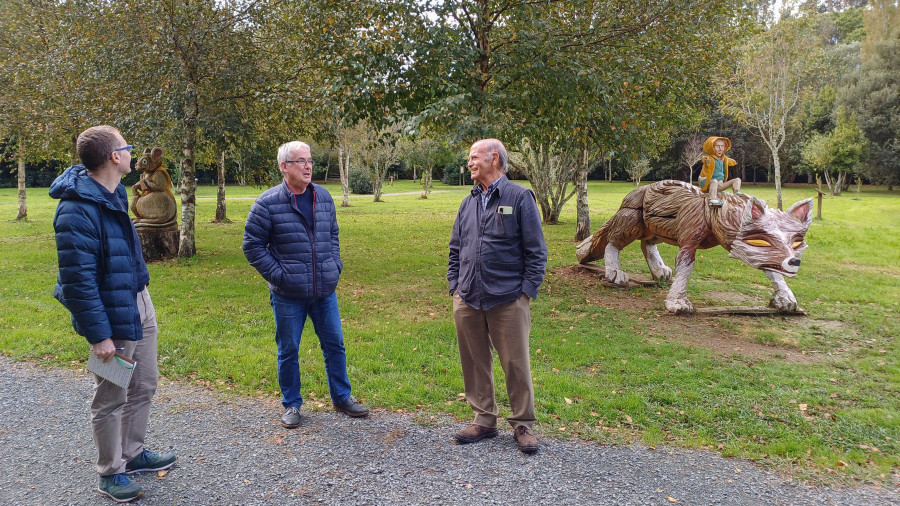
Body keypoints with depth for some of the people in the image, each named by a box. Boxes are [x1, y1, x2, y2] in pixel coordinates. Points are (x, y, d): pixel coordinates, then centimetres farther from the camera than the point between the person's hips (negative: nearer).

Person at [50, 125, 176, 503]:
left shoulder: (114, 194, 6)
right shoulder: (77, 209, -23)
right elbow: (77, 280, -22)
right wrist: (98, 335, -20)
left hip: (139, 305, 9)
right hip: (112, 316, -9)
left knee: (144, 386, 20)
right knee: (111, 399, 7)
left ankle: (133, 454, 38)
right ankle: (110, 474, 25)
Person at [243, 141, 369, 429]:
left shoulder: (323, 197, 5)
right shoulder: (268, 203, -10)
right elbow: (252, 245, -6)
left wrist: (335, 265, 6)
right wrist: (277, 274, -11)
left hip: (325, 291, 4)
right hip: (288, 295, -4)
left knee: (334, 344, 12)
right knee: (288, 350, 9)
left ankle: (342, 397, 29)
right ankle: (291, 405, 27)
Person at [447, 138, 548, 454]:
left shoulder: (519, 197, -3)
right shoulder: (468, 203, 14)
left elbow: (536, 250, -4)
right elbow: (455, 250, 19)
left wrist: (527, 290, -9)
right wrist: (455, 286, 9)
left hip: (508, 300, -5)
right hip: (467, 301, 5)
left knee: (516, 364, 3)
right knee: (475, 362, 12)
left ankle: (523, 424, 19)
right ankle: (484, 420, 26)